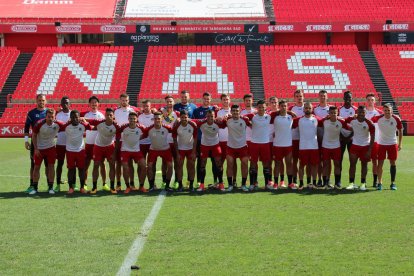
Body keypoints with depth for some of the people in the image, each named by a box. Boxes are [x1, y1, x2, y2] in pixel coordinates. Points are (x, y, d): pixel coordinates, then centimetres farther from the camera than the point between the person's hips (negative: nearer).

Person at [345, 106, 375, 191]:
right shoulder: (352, 120, -9)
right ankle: (351, 183, 2)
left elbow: (372, 137, -10)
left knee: (364, 164, 6)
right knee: (352, 163, -2)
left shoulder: (369, 123, -15)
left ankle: (363, 183, 14)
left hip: (365, 146, -2)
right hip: (355, 145, 2)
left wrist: (369, 150, -12)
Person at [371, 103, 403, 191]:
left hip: (393, 144, 1)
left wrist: (400, 143, 1)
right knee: (380, 163, -2)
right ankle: (379, 183, 6)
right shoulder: (378, 118, -15)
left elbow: (400, 131, 0)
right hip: (381, 143, -1)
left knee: (393, 163, 4)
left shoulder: (396, 119, -13)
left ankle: (393, 183, 13)